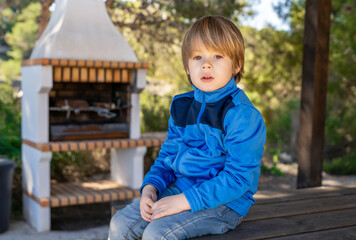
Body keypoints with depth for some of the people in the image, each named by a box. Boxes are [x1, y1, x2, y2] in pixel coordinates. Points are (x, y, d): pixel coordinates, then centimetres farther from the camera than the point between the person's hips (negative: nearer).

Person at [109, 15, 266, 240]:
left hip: (224, 202, -7)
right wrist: (150, 187, -4)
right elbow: (167, 156, 15)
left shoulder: (242, 114, -17)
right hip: (179, 188, 7)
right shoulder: (181, 106, 7)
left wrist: (185, 201, -23)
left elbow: (238, 179, -21)